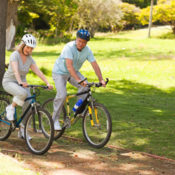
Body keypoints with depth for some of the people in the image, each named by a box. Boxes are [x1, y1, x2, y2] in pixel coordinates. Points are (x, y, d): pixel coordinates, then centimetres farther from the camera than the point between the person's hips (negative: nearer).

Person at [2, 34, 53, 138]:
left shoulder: (30, 59, 1)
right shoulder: (15, 55, -16)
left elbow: (38, 71, -9)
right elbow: (15, 70, -32)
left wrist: (47, 83, -22)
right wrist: (20, 82, -49)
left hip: (22, 83, 6)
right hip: (9, 82, -6)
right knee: (23, 93, -36)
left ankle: (22, 130, 2)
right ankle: (11, 108, -8)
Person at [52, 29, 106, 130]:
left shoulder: (87, 50, -13)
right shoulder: (69, 48, -30)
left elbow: (95, 65, -15)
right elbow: (69, 66, -40)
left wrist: (101, 79, -28)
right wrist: (78, 80, -50)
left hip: (74, 72, 5)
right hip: (60, 72, -5)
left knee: (85, 86, -21)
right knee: (62, 95, -21)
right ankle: (55, 120, -6)